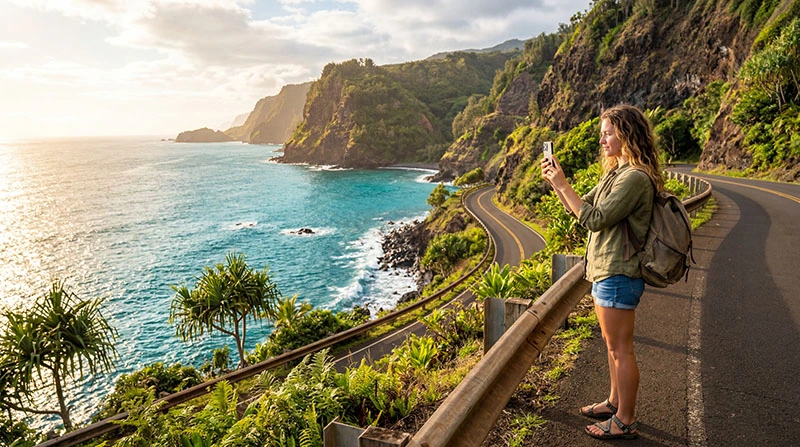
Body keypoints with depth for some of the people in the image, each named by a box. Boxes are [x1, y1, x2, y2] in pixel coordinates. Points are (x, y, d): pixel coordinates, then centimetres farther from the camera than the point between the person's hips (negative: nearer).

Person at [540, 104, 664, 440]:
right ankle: (615, 403, 36)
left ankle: (625, 422, 15)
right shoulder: (615, 173, 13)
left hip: (617, 275, -10)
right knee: (612, 344, 20)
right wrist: (554, 182, 3)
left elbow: (594, 219, -23)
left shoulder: (635, 178, -19)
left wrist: (563, 184, -20)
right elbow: (581, 209, 15)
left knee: (620, 348, 1)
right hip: (605, 271, 10)